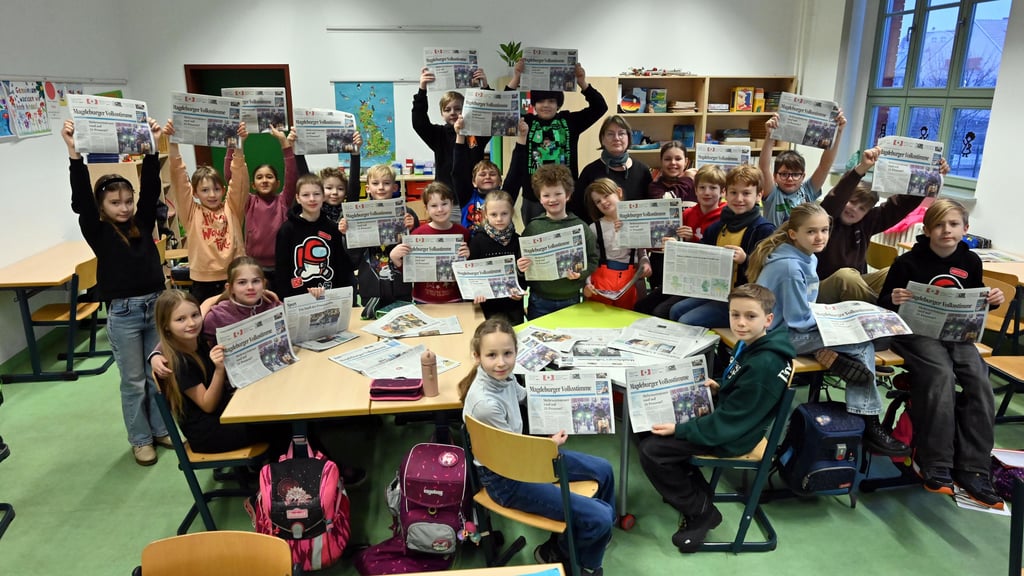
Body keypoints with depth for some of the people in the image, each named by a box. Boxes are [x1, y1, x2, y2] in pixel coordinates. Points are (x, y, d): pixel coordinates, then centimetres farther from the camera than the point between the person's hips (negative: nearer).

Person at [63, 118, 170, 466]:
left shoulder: (143, 223, 4)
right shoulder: (97, 232, -4)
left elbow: (151, 188, -4)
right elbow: (80, 200, -19)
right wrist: (75, 155, -28)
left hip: (155, 305, 3)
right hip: (123, 313, -3)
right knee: (134, 381, 8)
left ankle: (161, 429, 30)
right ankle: (140, 440, 22)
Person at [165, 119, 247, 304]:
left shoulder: (231, 208, 3)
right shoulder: (192, 212, 2)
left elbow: (240, 179, -7)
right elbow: (178, 177, -5)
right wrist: (172, 142, -15)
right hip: (203, 283, 0)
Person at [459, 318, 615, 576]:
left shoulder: (502, 376, -9)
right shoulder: (485, 403, -34)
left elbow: (524, 396, 17)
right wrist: (551, 445, -6)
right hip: (506, 479, -9)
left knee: (603, 470, 17)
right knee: (599, 518, -12)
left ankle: (601, 531, 42)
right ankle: (555, 553, 18)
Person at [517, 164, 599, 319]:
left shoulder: (580, 227, -2)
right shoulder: (533, 227, -1)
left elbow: (593, 260, -1)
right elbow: (521, 260, 3)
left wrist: (581, 273, -19)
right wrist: (521, 266, -18)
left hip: (571, 300, 0)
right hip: (539, 301, 0)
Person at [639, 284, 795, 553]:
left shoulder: (763, 366, -29)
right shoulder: (749, 344, 0)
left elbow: (729, 422, -24)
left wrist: (679, 429, -20)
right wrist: (719, 388, 2)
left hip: (732, 437, -10)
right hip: (727, 417, 10)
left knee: (651, 450, -13)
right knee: (657, 428, 13)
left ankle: (701, 511, 4)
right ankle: (697, 490, 21)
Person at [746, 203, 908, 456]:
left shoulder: (805, 257, 7)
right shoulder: (791, 267, -23)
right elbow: (799, 320, -19)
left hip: (791, 325, 10)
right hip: (782, 337, -10)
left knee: (861, 337, 0)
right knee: (862, 345, -13)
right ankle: (867, 424, -4)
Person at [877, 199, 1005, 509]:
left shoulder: (971, 262, 8)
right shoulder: (909, 262, -5)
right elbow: (882, 303, -1)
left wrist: (991, 300, 0)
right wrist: (894, 299, -24)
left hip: (958, 334, 4)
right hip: (917, 332, -4)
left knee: (980, 381, -22)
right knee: (941, 374, -31)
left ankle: (972, 469, -14)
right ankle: (936, 466, -22)